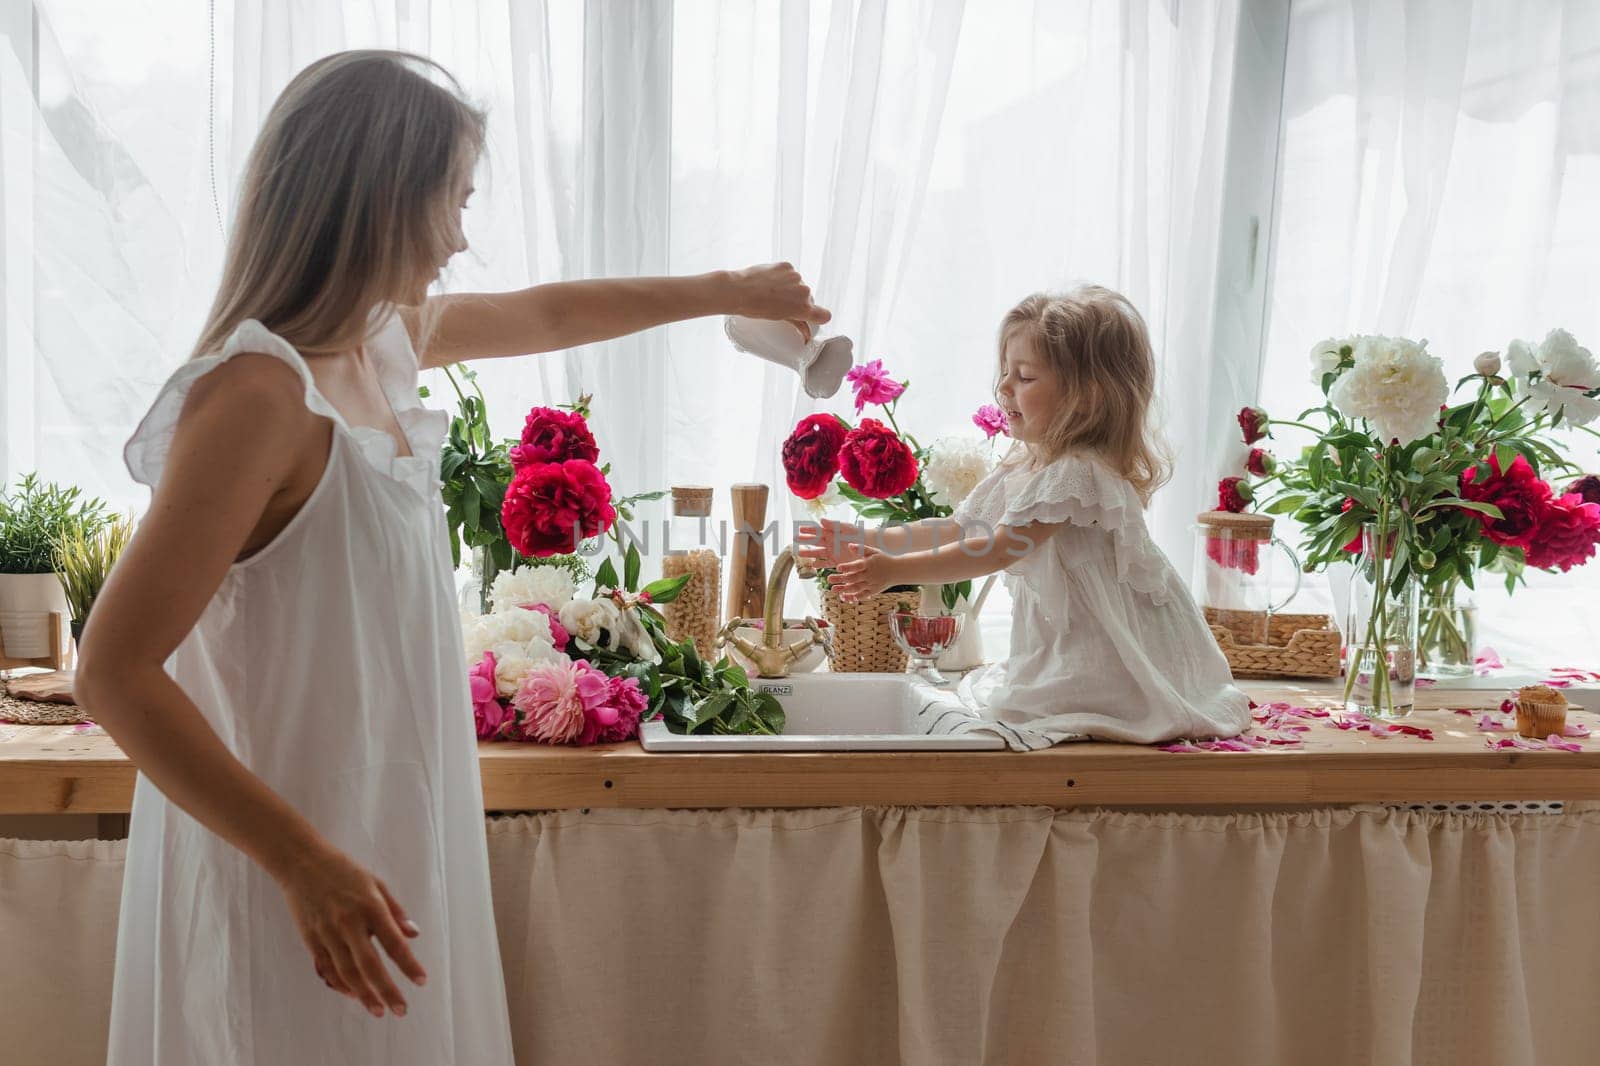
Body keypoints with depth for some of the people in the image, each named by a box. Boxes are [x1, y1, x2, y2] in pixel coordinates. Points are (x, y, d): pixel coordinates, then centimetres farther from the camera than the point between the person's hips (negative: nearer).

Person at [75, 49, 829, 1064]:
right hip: (301, 874, -9)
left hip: (391, 824, 9)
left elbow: (550, 312, 22)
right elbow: (115, 673, -24)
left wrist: (731, 290, 30)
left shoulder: (387, 336, 2)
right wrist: (305, 863, -25)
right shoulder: (260, 393, -23)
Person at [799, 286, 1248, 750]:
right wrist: (870, 543, 1)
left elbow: (997, 550, -27)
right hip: (1071, 648, 10)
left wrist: (897, 570, -31)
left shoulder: (1077, 474, -22)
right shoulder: (1021, 469, 9)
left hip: (1116, 661, -10)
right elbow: (955, 529, 11)